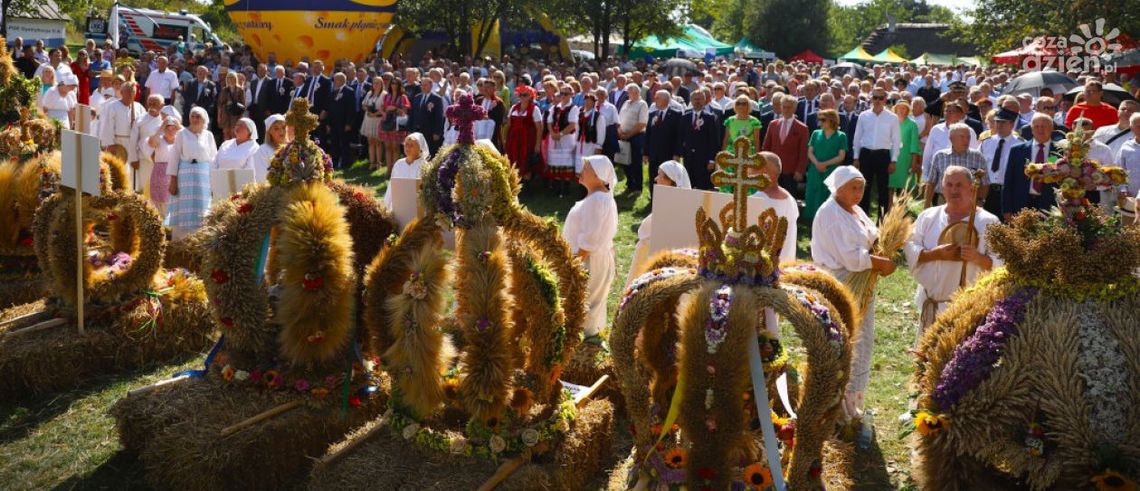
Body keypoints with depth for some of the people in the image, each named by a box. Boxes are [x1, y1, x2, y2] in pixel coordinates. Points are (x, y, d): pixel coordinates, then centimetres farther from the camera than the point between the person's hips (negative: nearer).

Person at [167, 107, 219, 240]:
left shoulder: (208, 135, 8)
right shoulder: (182, 133, 3)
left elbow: (213, 158, 8)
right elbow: (175, 156, 1)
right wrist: (173, 178, -5)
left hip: (203, 176, 1)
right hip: (185, 174, -1)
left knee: (201, 210, 2)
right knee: (183, 209, 0)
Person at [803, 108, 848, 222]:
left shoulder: (841, 136, 1)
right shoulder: (816, 134, 10)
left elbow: (841, 156, -4)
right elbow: (810, 152, 6)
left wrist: (825, 164, -14)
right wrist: (817, 163, -13)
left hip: (832, 173, -3)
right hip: (815, 172, 3)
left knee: (829, 200, -4)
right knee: (813, 198, 1)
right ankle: (813, 221, 8)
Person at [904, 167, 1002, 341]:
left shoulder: (988, 222, -3)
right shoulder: (928, 216, 7)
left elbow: (1001, 263, -6)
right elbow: (910, 249, 2)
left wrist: (978, 258, -25)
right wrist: (935, 254, -15)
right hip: (931, 304, 4)